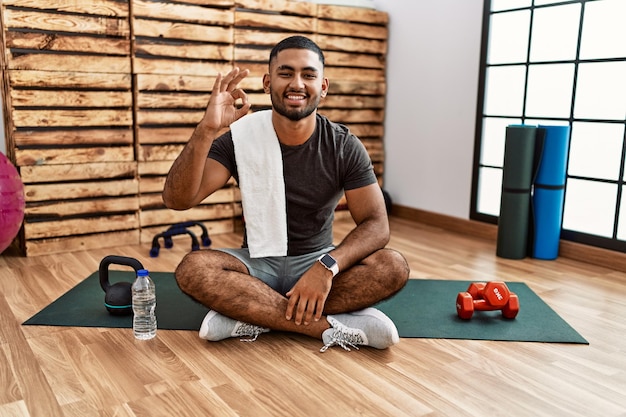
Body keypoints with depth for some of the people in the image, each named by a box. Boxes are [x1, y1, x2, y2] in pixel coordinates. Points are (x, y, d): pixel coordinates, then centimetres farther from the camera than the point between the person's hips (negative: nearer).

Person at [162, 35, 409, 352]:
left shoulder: (344, 146, -9)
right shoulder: (241, 136, -11)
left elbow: (376, 224, -13)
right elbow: (177, 200, -20)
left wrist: (327, 266, -31)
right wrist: (206, 131, -36)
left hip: (317, 262, 1)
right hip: (257, 263, 0)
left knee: (394, 267, -26)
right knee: (192, 268, -30)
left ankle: (251, 317, -24)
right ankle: (331, 326, -27)